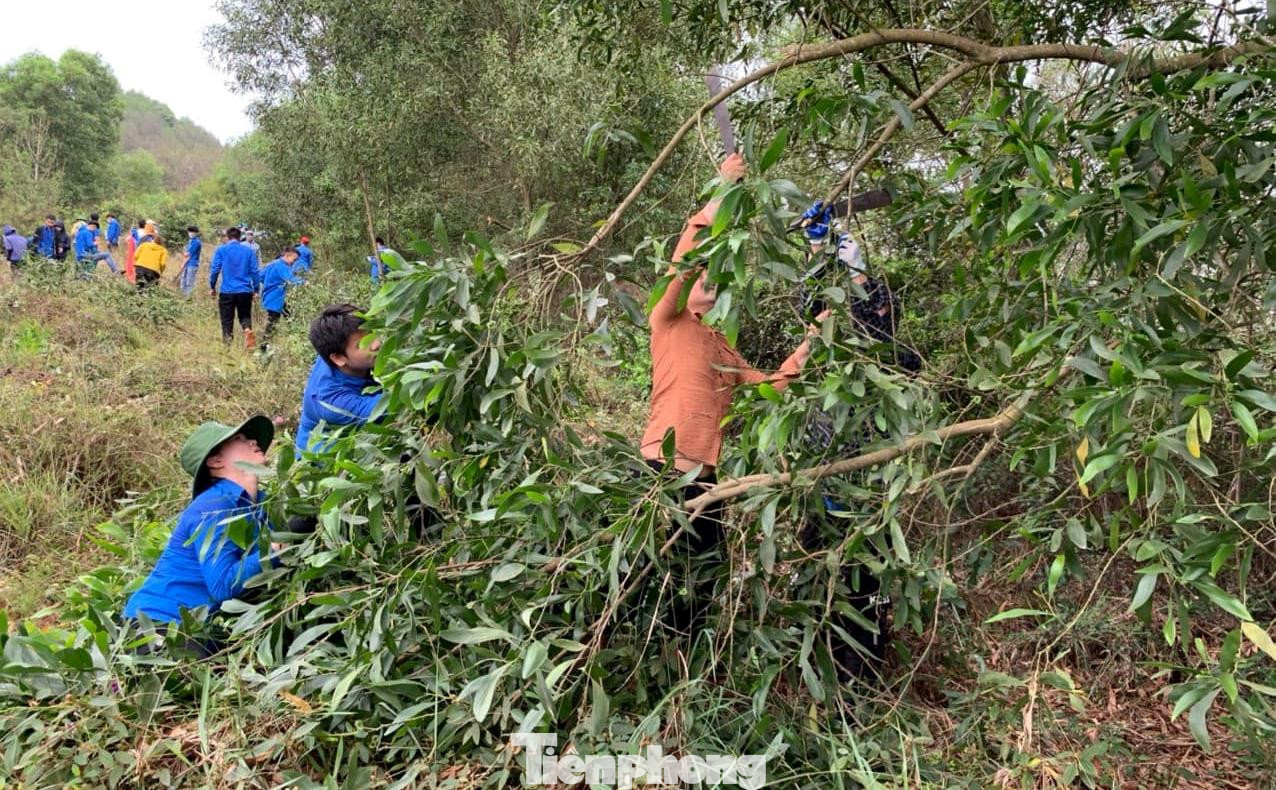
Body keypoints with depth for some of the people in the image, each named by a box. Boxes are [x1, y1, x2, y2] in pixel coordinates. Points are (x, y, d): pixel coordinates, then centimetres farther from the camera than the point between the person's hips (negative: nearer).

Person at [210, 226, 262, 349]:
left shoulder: (221, 250, 0)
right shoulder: (249, 250, 5)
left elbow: (215, 270, -3)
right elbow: (255, 271, 2)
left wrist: (212, 287, 8)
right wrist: (256, 289, 8)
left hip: (227, 291, -1)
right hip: (245, 291, 1)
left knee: (227, 320, 9)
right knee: (245, 316, 15)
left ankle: (227, 344, 6)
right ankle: (247, 330, -14)